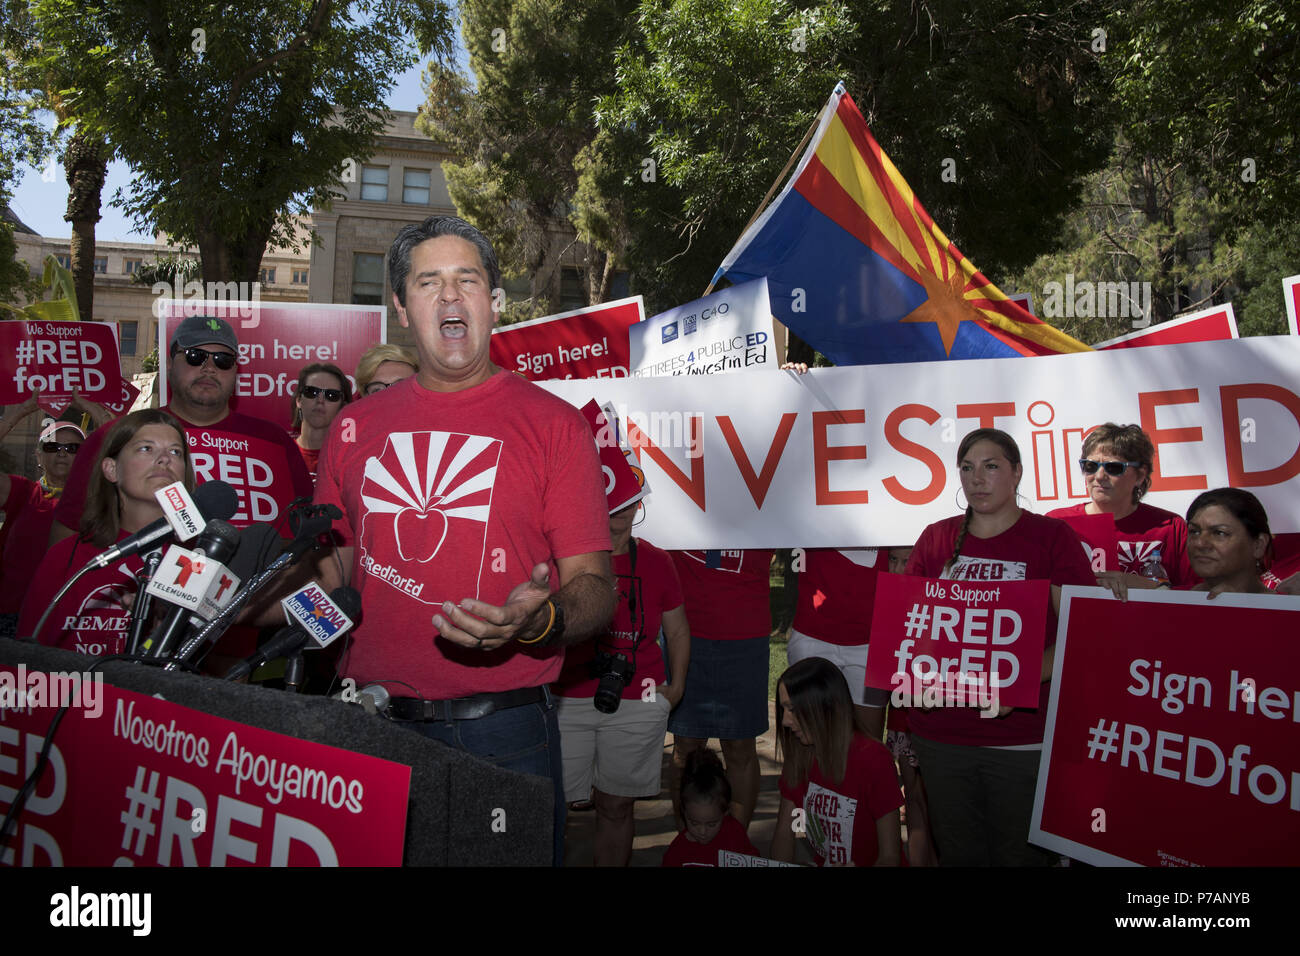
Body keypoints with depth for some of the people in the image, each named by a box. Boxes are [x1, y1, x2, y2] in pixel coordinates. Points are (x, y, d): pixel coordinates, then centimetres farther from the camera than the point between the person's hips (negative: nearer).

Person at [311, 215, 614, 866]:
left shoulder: (553, 423, -3)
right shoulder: (355, 427, 8)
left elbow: (595, 586, -5)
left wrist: (540, 621, -25)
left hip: (503, 734, -3)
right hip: (369, 727, 3)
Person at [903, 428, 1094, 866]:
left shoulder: (1053, 537, -2)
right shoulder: (935, 538, 8)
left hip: (1023, 736, -3)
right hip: (940, 733, 3)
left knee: (1020, 856, 9)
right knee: (958, 855, 16)